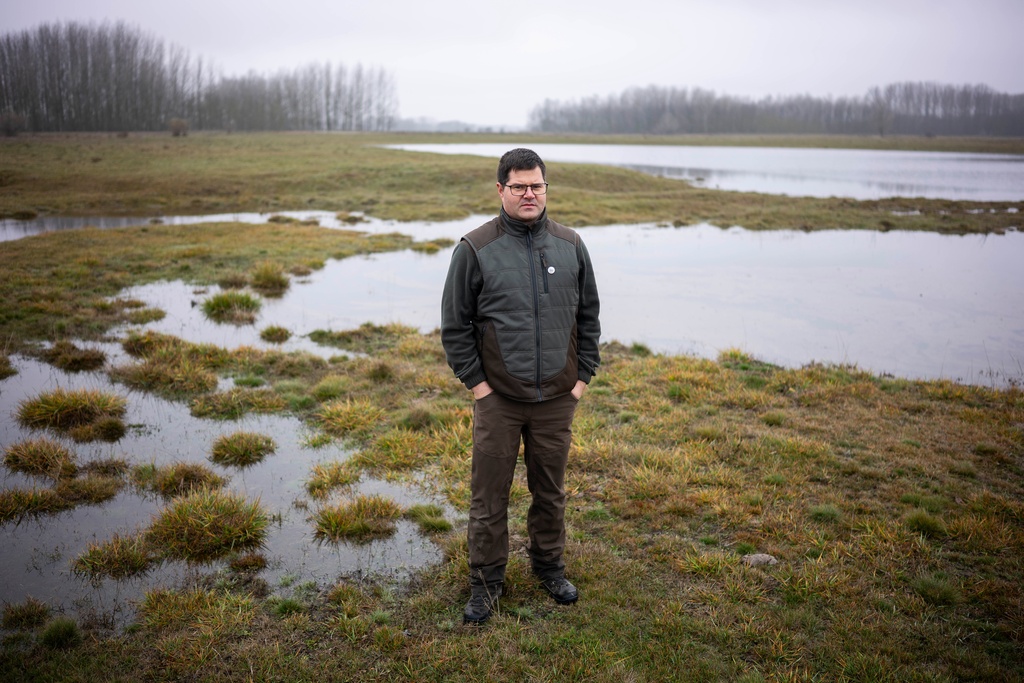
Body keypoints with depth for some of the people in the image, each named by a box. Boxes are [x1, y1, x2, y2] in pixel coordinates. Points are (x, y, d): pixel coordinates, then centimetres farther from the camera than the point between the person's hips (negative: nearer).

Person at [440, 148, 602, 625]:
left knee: (551, 490, 16)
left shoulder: (571, 245, 5)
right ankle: (485, 582, 23)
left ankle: (549, 566, 37)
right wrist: (474, 381, -5)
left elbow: (588, 315, 12)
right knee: (488, 495, 5)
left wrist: (583, 375, 6)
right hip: (497, 399, -2)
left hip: (556, 399, 3)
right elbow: (455, 324, -1)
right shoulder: (475, 249, -5)